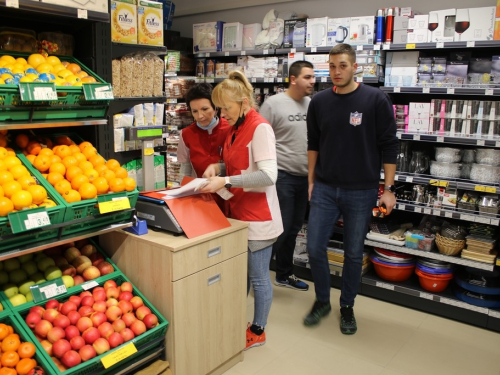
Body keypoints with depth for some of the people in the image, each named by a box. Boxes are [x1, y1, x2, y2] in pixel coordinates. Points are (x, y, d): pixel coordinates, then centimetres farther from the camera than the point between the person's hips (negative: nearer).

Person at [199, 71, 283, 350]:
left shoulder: (260, 128, -17)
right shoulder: (237, 128, 11)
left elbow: (268, 175, -25)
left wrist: (225, 181, -26)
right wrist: (217, 166, 2)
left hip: (258, 217, -9)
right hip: (238, 213, 9)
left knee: (258, 277, 6)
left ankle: (258, 332, 23)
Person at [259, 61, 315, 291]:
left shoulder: (312, 104, 8)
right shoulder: (273, 103, -9)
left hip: (305, 177, 6)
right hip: (282, 175, -6)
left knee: (293, 229, 15)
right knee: (280, 229, -3)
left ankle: (284, 275, 31)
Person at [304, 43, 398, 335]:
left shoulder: (376, 100, -7)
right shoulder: (319, 102, 3)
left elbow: (389, 146, -5)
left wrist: (388, 188, -7)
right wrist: (312, 181, 12)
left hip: (361, 192, -3)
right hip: (325, 189, 3)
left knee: (354, 254, 9)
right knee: (315, 247, 3)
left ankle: (347, 307, 29)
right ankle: (322, 301, 26)